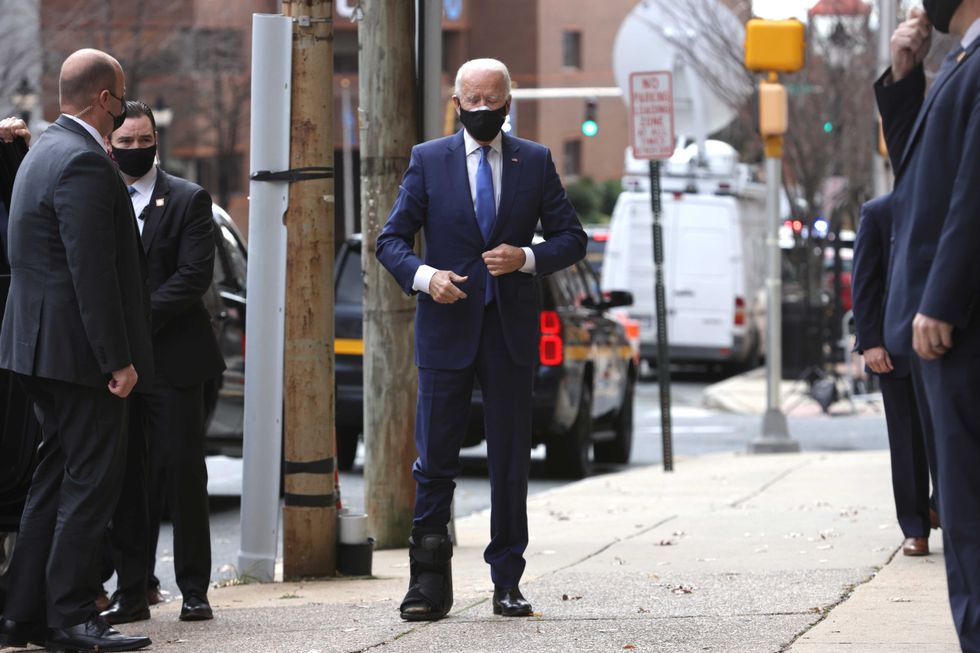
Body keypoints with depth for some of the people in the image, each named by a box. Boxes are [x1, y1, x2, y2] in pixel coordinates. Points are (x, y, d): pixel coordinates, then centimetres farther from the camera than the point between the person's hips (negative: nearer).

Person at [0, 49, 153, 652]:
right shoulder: (84, 163, -17)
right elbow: (92, 271, -22)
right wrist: (118, 358, -21)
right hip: (78, 350, -10)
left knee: (57, 478, 13)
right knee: (94, 479, -6)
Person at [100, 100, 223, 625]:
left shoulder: (188, 200, 3)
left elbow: (195, 274, -6)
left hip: (170, 360, -3)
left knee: (182, 472, -2)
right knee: (124, 478, 4)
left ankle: (194, 589, 5)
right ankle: (133, 590, 9)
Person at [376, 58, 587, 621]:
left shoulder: (535, 162, 7)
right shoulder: (428, 160, 5)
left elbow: (572, 238, 8)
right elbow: (392, 239, 4)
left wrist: (527, 257, -11)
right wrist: (424, 276, -16)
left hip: (511, 328, 1)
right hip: (447, 327, -1)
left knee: (511, 463, 5)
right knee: (435, 459, -2)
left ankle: (508, 584, 12)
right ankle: (430, 583, 4)